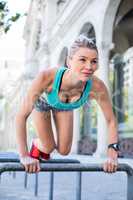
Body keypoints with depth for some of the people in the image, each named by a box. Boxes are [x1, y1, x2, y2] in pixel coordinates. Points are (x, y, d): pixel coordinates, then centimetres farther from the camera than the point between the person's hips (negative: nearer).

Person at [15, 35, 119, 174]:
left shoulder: (97, 87, -40)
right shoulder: (46, 77, -47)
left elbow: (111, 121, -24)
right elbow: (21, 116, -40)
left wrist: (112, 156, -31)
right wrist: (24, 156, -42)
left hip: (65, 106, 2)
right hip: (42, 101, -2)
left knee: (64, 151, 8)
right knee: (49, 147, 1)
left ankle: (45, 146, 43)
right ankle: (37, 144, 37)